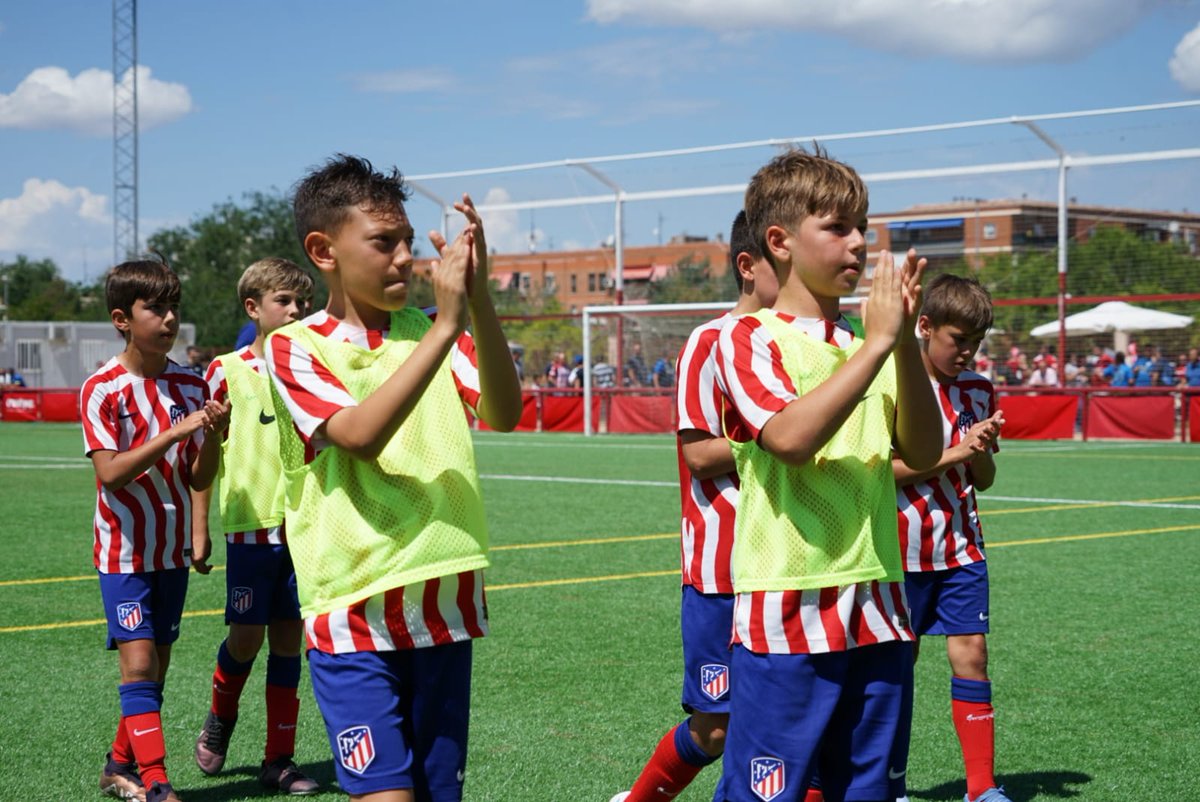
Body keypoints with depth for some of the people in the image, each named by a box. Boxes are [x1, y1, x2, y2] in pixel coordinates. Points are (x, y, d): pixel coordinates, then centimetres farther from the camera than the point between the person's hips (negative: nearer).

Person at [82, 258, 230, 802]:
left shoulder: (191, 386, 2)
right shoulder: (102, 389, -12)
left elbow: (200, 480, 1)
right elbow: (110, 473, -21)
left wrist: (212, 435, -19)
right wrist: (176, 433, -28)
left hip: (173, 549, 5)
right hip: (124, 549, -5)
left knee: (156, 664, 11)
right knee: (138, 662, -12)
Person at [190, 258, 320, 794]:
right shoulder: (227, 372, -2)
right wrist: (199, 530, -3)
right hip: (251, 525, -3)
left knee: (288, 639, 5)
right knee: (246, 636, -2)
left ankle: (278, 760, 13)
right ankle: (219, 719, 29)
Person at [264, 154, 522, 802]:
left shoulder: (428, 332, 9)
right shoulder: (295, 347, -2)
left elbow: (502, 414, -9)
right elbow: (360, 434, -20)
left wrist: (478, 298, -21)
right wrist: (445, 324, -22)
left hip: (445, 601, 4)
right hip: (353, 616, -4)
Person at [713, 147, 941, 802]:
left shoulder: (867, 339, 12)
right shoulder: (750, 338, -4)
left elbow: (922, 452, 3)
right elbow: (791, 437, -22)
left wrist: (906, 340, -8)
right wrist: (880, 341, -19)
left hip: (876, 607, 6)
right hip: (787, 616, -6)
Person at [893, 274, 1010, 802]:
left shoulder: (978, 391, 6)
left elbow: (984, 480, 11)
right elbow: (883, 468, -14)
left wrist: (983, 449, -11)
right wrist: (956, 452, -20)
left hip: (961, 547, 4)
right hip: (904, 548, -4)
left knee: (970, 652, -2)